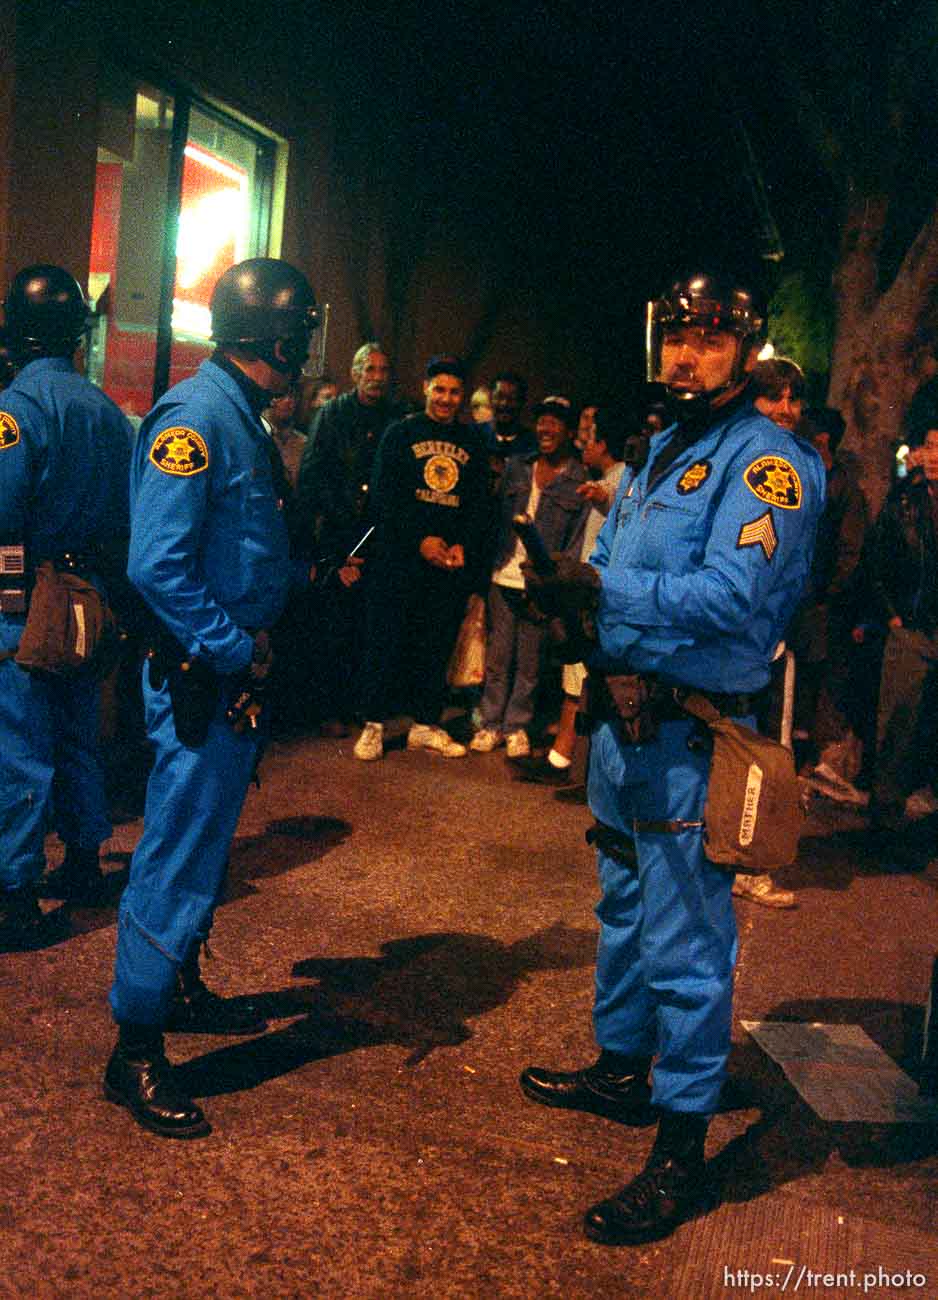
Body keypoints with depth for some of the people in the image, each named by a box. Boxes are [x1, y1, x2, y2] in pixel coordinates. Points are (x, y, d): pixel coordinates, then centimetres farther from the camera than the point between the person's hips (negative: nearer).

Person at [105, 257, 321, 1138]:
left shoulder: (241, 418, 13)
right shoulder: (196, 416, -17)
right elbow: (157, 567, -25)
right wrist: (237, 648, -21)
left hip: (233, 676, 10)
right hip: (198, 679, -10)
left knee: (206, 845, 21)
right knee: (177, 860, -3)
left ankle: (181, 989, 39)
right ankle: (134, 1054, 9)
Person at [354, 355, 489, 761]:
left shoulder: (472, 442, 14)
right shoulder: (401, 433, 5)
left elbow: (480, 503, 13)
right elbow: (383, 496, -4)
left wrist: (465, 546, -4)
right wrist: (420, 541, -13)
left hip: (452, 562, 3)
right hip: (399, 558, -3)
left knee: (438, 646, 5)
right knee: (387, 640, -2)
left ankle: (425, 726, 15)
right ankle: (374, 725, 7)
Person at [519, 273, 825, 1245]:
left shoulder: (766, 463, -13)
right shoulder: (658, 452, 15)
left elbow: (735, 592, -27)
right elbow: (606, 567, 14)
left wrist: (608, 591, -34)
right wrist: (590, 622, -7)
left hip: (695, 735, -9)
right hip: (625, 713, 9)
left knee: (684, 938, -3)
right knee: (625, 902, 21)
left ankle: (682, 1146, 10)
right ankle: (620, 1067, 39)